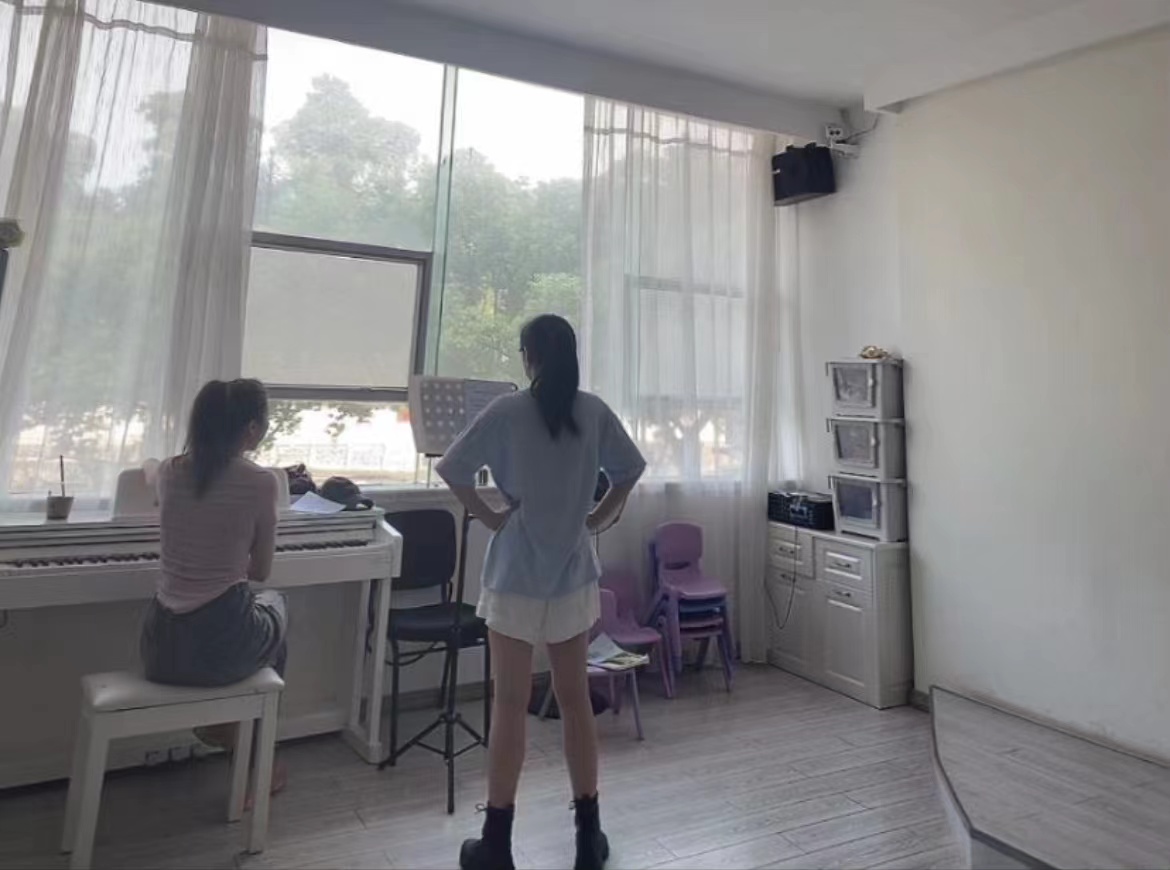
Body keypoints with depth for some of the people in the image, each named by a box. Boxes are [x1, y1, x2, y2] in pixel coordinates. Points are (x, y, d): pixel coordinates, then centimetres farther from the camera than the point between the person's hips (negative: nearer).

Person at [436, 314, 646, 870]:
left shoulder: (507, 412, -11)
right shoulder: (594, 412, -1)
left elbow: (451, 469, -13)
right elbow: (630, 470, 8)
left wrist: (488, 517, -4)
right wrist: (600, 518, 9)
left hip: (516, 577, -3)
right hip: (574, 576, 3)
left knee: (510, 705, 7)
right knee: (575, 699, 13)